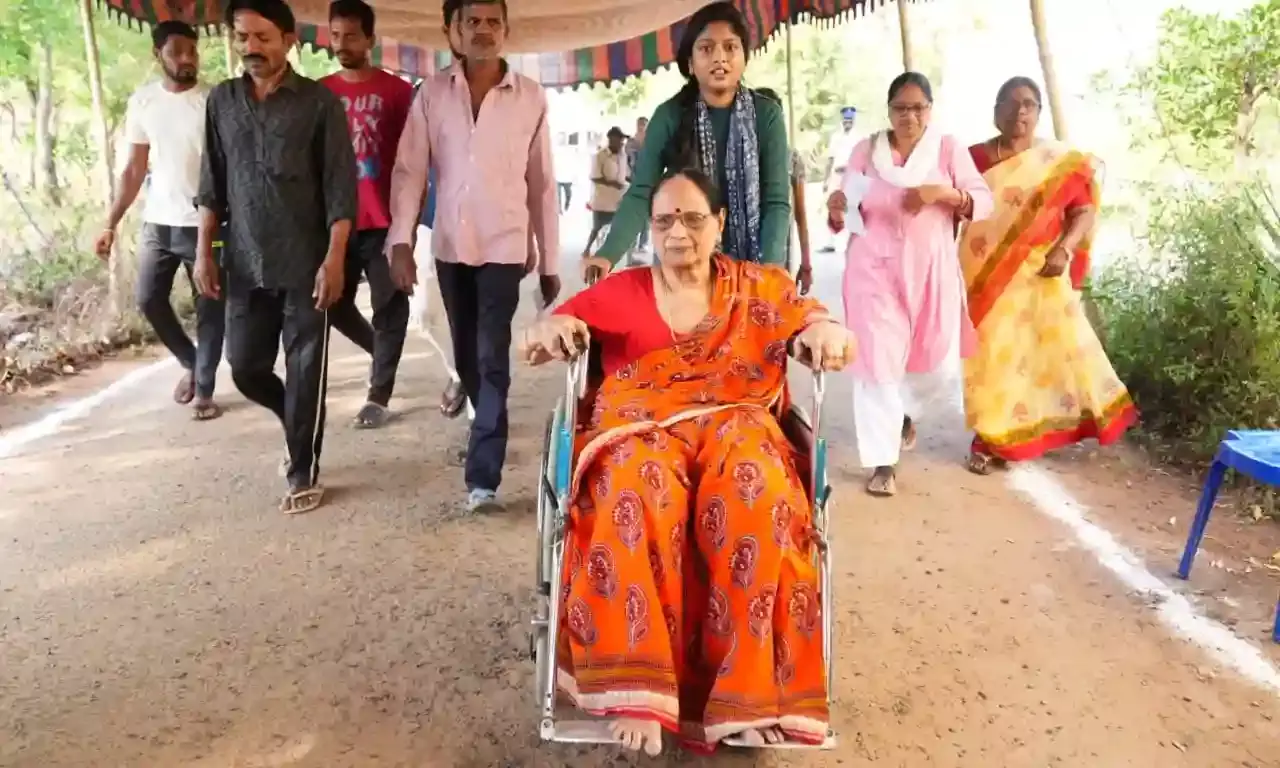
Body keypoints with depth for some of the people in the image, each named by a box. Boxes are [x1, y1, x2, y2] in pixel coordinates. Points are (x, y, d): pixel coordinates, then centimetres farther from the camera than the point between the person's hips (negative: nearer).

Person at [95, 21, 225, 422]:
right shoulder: (142, 101, 6)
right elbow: (134, 170, 10)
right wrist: (111, 223, 4)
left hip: (204, 225, -4)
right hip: (158, 224, 4)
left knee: (210, 310, 0)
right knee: (149, 300, 5)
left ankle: (204, 390, 12)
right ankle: (189, 363, 28)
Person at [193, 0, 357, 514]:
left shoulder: (319, 102, -4)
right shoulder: (221, 101, 9)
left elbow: (340, 187, -8)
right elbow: (212, 183, 12)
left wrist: (334, 259, -15)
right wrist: (205, 251, 5)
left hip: (305, 264, -4)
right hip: (245, 265, 4)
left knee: (306, 371, 1)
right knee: (245, 366, 8)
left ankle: (303, 474, 16)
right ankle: (300, 423, 37)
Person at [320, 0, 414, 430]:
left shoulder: (397, 91, 0)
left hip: (384, 220, -3)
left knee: (389, 307, 1)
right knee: (335, 304, 8)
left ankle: (378, 395, 11)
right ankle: (382, 353, 35)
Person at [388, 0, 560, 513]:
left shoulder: (531, 97, -1)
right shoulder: (432, 93, 2)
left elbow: (542, 183, 1)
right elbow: (409, 170, 0)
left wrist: (549, 263, 3)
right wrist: (401, 241, -10)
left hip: (504, 246, -3)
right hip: (450, 245, 3)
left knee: (492, 359, -7)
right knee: (466, 355, 15)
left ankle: (483, 477, -4)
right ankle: (487, 426, 40)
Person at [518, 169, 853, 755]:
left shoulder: (760, 287, 18)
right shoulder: (619, 291, 15)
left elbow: (818, 324, 10)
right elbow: (532, 346, 9)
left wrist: (828, 331, -15)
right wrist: (551, 330, -16)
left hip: (733, 424, 1)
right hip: (641, 428, 0)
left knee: (753, 493, -35)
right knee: (639, 495, -37)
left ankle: (747, 685, -27)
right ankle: (638, 688, -32)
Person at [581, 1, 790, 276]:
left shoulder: (766, 114, -5)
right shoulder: (669, 116, -5)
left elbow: (777, 201, -8)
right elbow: (640, 194, -11)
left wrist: (769, 271, -22)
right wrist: (608, 254, -27)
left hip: (750, 266, 0)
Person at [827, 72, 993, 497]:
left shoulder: (949, 148, 3)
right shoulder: (865, 150, 4)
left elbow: (984, 201, -2)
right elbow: (847, 215, 6)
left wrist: (942, 192, -20)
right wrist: (837, 208, -18)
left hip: (931, 268, 1)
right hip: (874, 268, -1)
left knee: (939, 365, 5)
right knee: (877, 358, -9)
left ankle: (903, 411, 39)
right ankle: (883, 461, 1)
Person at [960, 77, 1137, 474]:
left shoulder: (1061, 162, 4)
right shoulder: (974, 157, 3)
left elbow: (1085, 212, 3)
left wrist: (1063, 250, -13)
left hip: (1039, 275, 1)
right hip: (986, 275, 0)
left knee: (1055, 345, -1)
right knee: (990, 352, 2)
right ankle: (989, 438, 12)